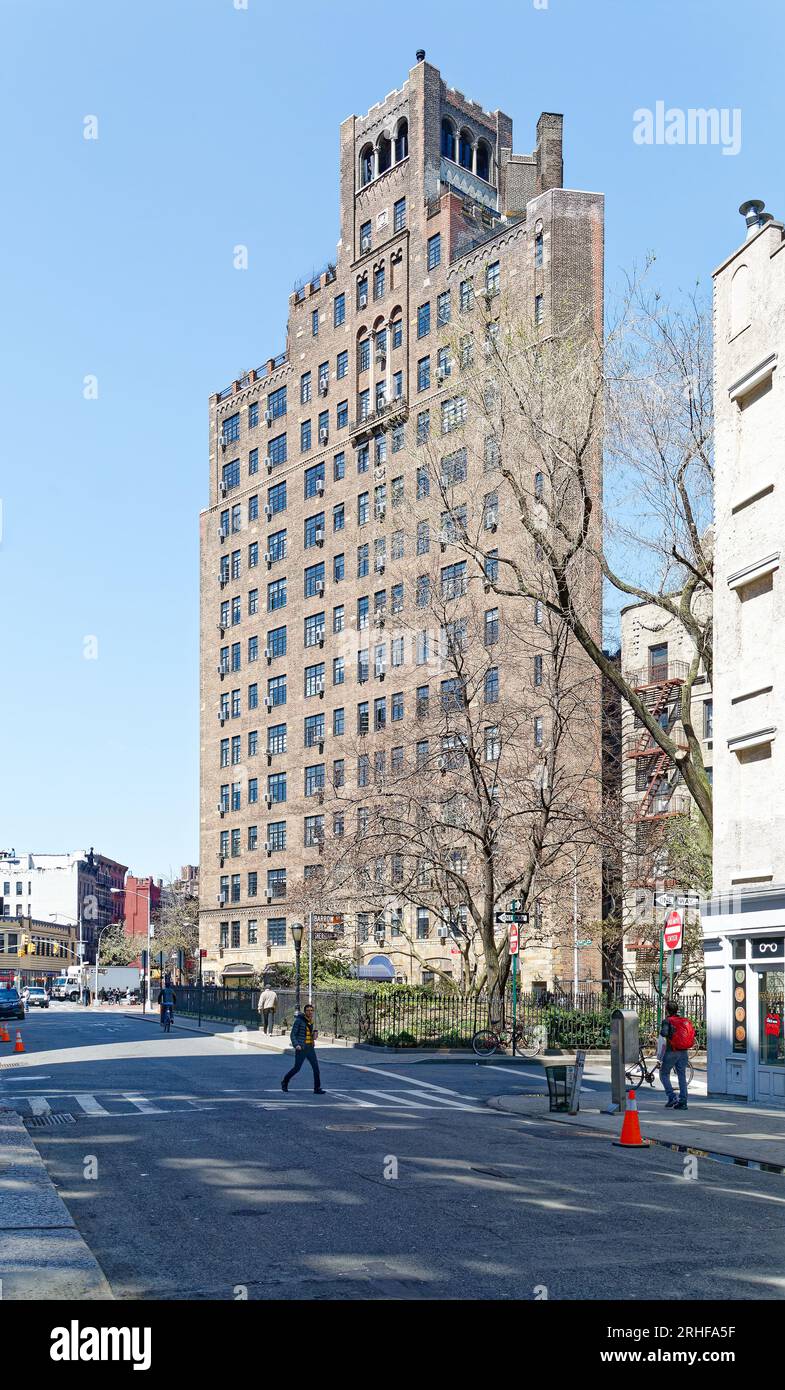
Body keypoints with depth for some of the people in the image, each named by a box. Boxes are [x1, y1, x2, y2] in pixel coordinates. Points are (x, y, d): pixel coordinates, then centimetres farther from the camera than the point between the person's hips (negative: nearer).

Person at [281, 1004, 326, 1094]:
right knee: (297, 1068, 2)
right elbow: (293, 1034, -10)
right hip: (301, 1048, -6)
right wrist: (296, 1045, -24)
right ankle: (285, 1082, 27)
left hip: (310, 1048, 6)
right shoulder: (299, 1020, -11)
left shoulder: (311, 1021, 10)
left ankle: (317, 1089, -2)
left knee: (316, 1067, -5)